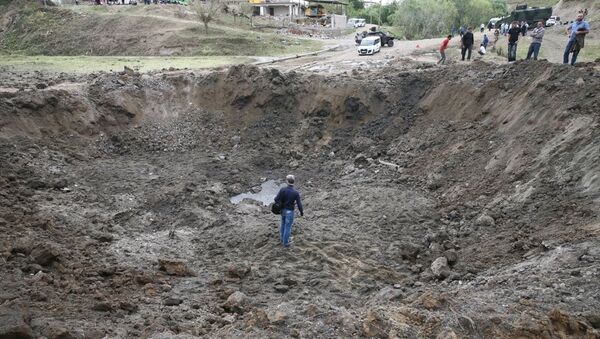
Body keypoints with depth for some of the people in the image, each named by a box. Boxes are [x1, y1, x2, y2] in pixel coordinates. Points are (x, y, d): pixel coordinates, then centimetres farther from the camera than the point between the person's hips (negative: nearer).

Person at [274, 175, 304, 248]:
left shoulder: (283, 189, -15)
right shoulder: (296, 192, -21)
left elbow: (276, 199, -16)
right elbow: (299, 204, -16)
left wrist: (280, 205, 6)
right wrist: (302, 212, 0)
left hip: (283, 210, 4)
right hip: (290, 212, -4)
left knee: (283, 224, 26)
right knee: (287, 227, 9)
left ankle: (282, 238, 41)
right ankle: (285, 243, 21)